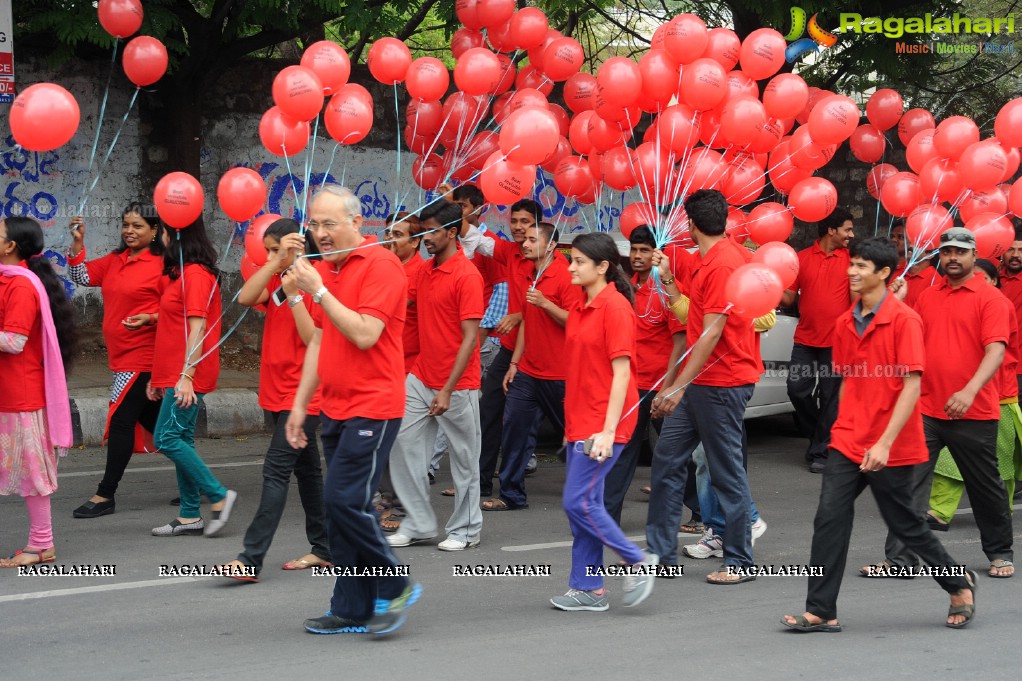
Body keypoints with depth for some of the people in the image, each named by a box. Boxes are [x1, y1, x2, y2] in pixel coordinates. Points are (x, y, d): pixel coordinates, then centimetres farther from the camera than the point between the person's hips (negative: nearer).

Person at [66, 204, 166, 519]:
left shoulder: (161, 264, -12)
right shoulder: (114, 261, 11)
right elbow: (81, 276, 11)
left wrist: (150, 318, -26)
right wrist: (78, 242, -1)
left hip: (143, 358, -9)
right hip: (123, 357, 9)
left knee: (121, 421, -7)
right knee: (151, 420, 15)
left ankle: (105, 495, -1)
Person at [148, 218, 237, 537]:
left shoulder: (195, 274, -13)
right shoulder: (181, 273, 17)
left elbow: (197, 327, -19)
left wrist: (187, 376, -24)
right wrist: (159, 376, 21)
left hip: (187, 374, -10)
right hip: (174, 372, 10)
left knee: (167, 439, -11)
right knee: (180, 440, 9)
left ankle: (219, 497, -4)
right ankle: (189, 516, 12)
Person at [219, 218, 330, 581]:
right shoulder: (277, 280, 9)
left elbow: (315, 340, -20)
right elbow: (245, 297, -10)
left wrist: (293, 295, -23)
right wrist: (277, 263, -18)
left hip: (302, 395, -8)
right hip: (277, 390, 8)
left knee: (276, 469, -13)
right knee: (305, 468, 14)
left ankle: (251, 558, -16)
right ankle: (323, 548, 24)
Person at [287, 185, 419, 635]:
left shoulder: (380, 265, -11)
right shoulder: (328, 270, 16)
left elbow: (364, 334, -21)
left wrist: (318, 291, -18)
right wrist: (300, 404, 18)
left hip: (372, 409, -9)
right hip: (335, 410, 9)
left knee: (344, 501, -14)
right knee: (342, 507, 9)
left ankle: (394, 587, 4)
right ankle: (352, 611, 14)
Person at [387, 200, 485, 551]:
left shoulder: (467, 275, -14)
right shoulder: (425, 271, 9)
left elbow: (470, 337, -17)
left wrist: (447, 390, -20)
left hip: (457, 385, -7)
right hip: (420, 377, 7)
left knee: (463, 456, 5)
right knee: (403, 445, 4)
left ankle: (465, 530, 18)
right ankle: (418, 524, 14)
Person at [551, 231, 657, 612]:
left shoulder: (614, 307, -13)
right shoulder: (581, 308, 12)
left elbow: (621, 371, -17)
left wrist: (608, 430, -21)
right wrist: (572, 424, 17)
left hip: (603, 425, -9)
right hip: (580, 423, 9)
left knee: (579, 502, -10)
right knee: (584, 504, 10)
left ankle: (639, 562, 4)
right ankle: (588, 589, 16)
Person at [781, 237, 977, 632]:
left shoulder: (904, 320, -12)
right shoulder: (845, 324, 8)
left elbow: (912, 385, -17)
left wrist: (885, 443, -22)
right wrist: (844, 427, 13)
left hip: (891, 449, -6)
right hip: (848, 443, 6)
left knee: (905, 525, 7)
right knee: (829, 520, -4)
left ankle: (959, 584, 30)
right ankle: (821, 613, 0)